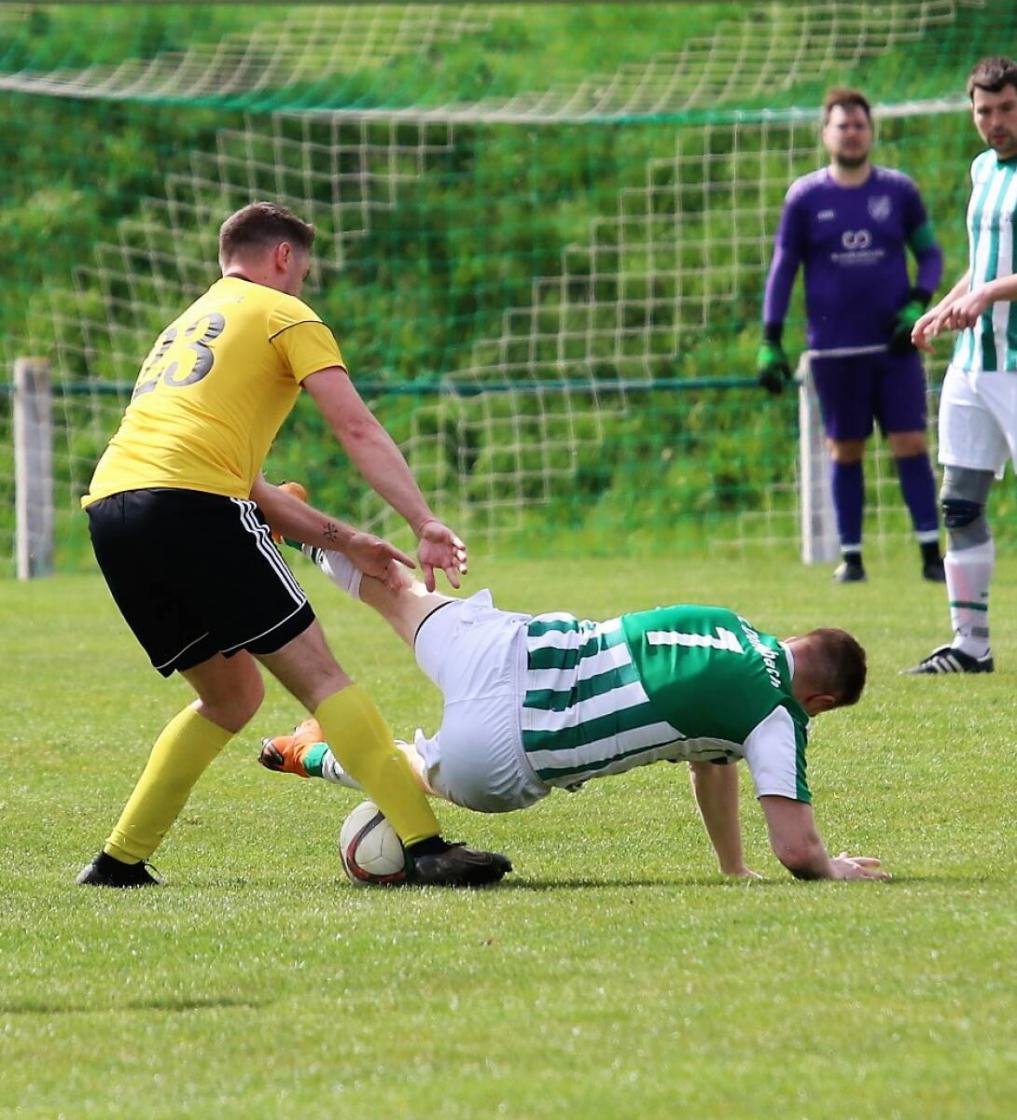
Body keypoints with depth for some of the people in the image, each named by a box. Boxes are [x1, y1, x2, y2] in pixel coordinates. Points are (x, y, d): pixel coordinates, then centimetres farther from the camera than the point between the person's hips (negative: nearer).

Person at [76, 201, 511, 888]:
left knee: (232, 695, 20)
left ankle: (119, 863, 19)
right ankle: (426, 848, -16)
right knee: (319, 677, -7)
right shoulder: (282, 314, 13)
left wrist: (342, 541, 28)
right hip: (189, 503, -7)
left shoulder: (187, 327, 35)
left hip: (108, 507, 7)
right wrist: (426, 523, -7)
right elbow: (357, 430, -1)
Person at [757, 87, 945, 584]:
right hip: (835, 350, 0)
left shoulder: (899, 190, 4)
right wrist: (770, 342, 0)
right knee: (845, 450, 4)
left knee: (910, 444, -5)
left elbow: (930, 254, 12)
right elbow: (782, 268, 6)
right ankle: (850, 557, 11)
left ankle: (932, 554, -3)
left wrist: (917, 305, -6)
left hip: (894, 343, 0)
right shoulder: (805, 197, 2)